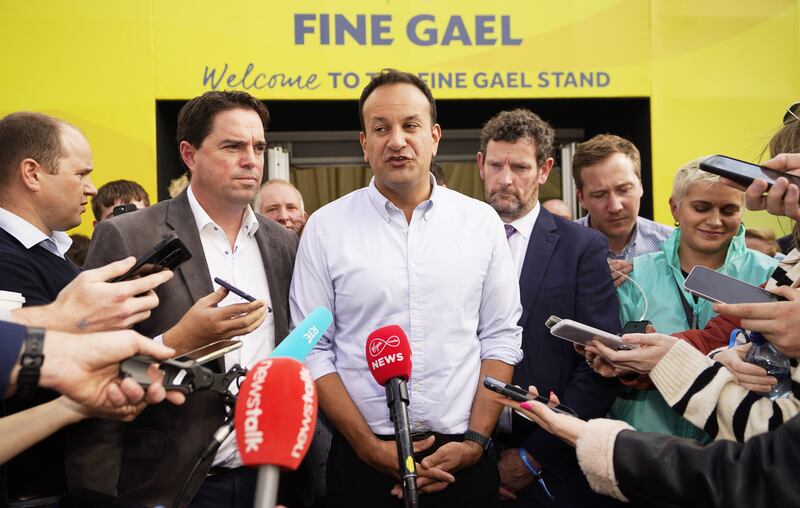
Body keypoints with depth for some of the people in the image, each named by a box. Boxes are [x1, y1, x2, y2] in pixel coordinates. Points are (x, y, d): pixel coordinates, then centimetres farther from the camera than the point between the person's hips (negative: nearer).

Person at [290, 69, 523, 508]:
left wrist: (475, 441, -6)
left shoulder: (481, 222, 2)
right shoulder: (325, 227, -2)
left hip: (463, 457, 1)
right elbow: (313, 351, -3)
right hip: (362, 461, -1)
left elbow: (500, 339, 3)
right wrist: (371, 447, -9)